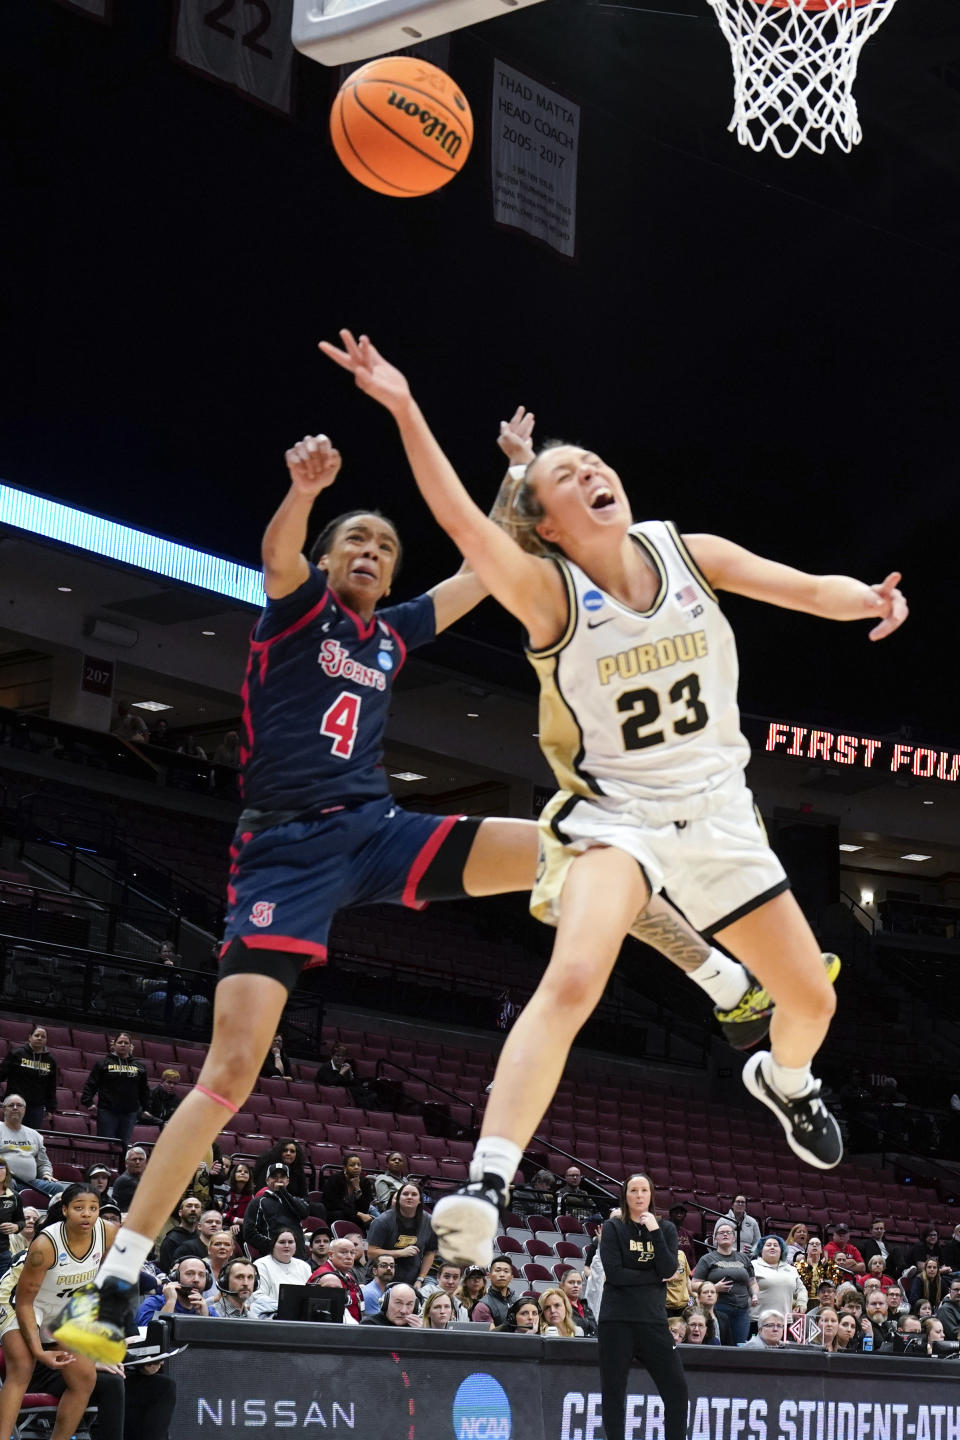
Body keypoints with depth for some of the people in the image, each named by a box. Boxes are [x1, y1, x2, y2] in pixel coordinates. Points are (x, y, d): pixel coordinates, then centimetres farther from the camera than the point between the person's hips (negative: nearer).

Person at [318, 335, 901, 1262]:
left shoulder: (688, 553, -4)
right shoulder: (550, 592, -17)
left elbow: (807, 588, 0)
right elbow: (460, 521, -34)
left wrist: (864, 598, -24)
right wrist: (404, 411, -47)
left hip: (717, 810, 5)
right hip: (613, 812, -4)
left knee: (811, 1000, 13)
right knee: (573, 979, -32)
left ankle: (783, 1079, 51)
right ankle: (486, 1189, -35)